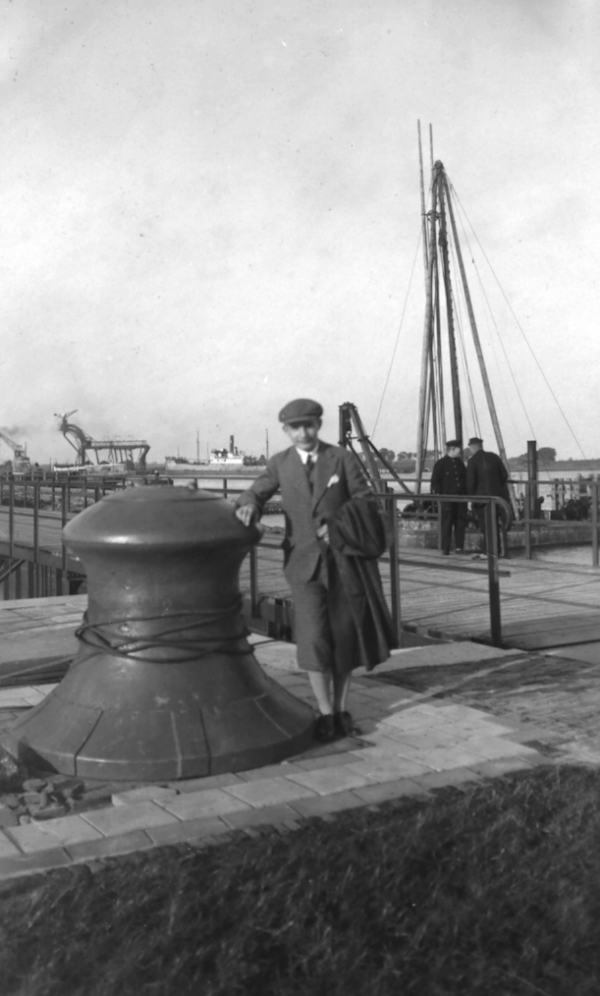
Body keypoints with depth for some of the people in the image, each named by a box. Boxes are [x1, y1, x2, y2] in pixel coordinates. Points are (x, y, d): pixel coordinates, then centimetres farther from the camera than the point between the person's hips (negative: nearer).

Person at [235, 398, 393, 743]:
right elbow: (257, 493, 4)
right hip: (305, 560, 0)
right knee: (314, 639, -8)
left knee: (344, 635, 7)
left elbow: (366, 499, 1)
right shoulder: (280, 463, 3)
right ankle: (325, 713, 5)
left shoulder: (342, 458, -2)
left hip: (342, 557, 0)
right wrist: (249, 506, -20)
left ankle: (341, 709, 22)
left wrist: (337, 522, -14)